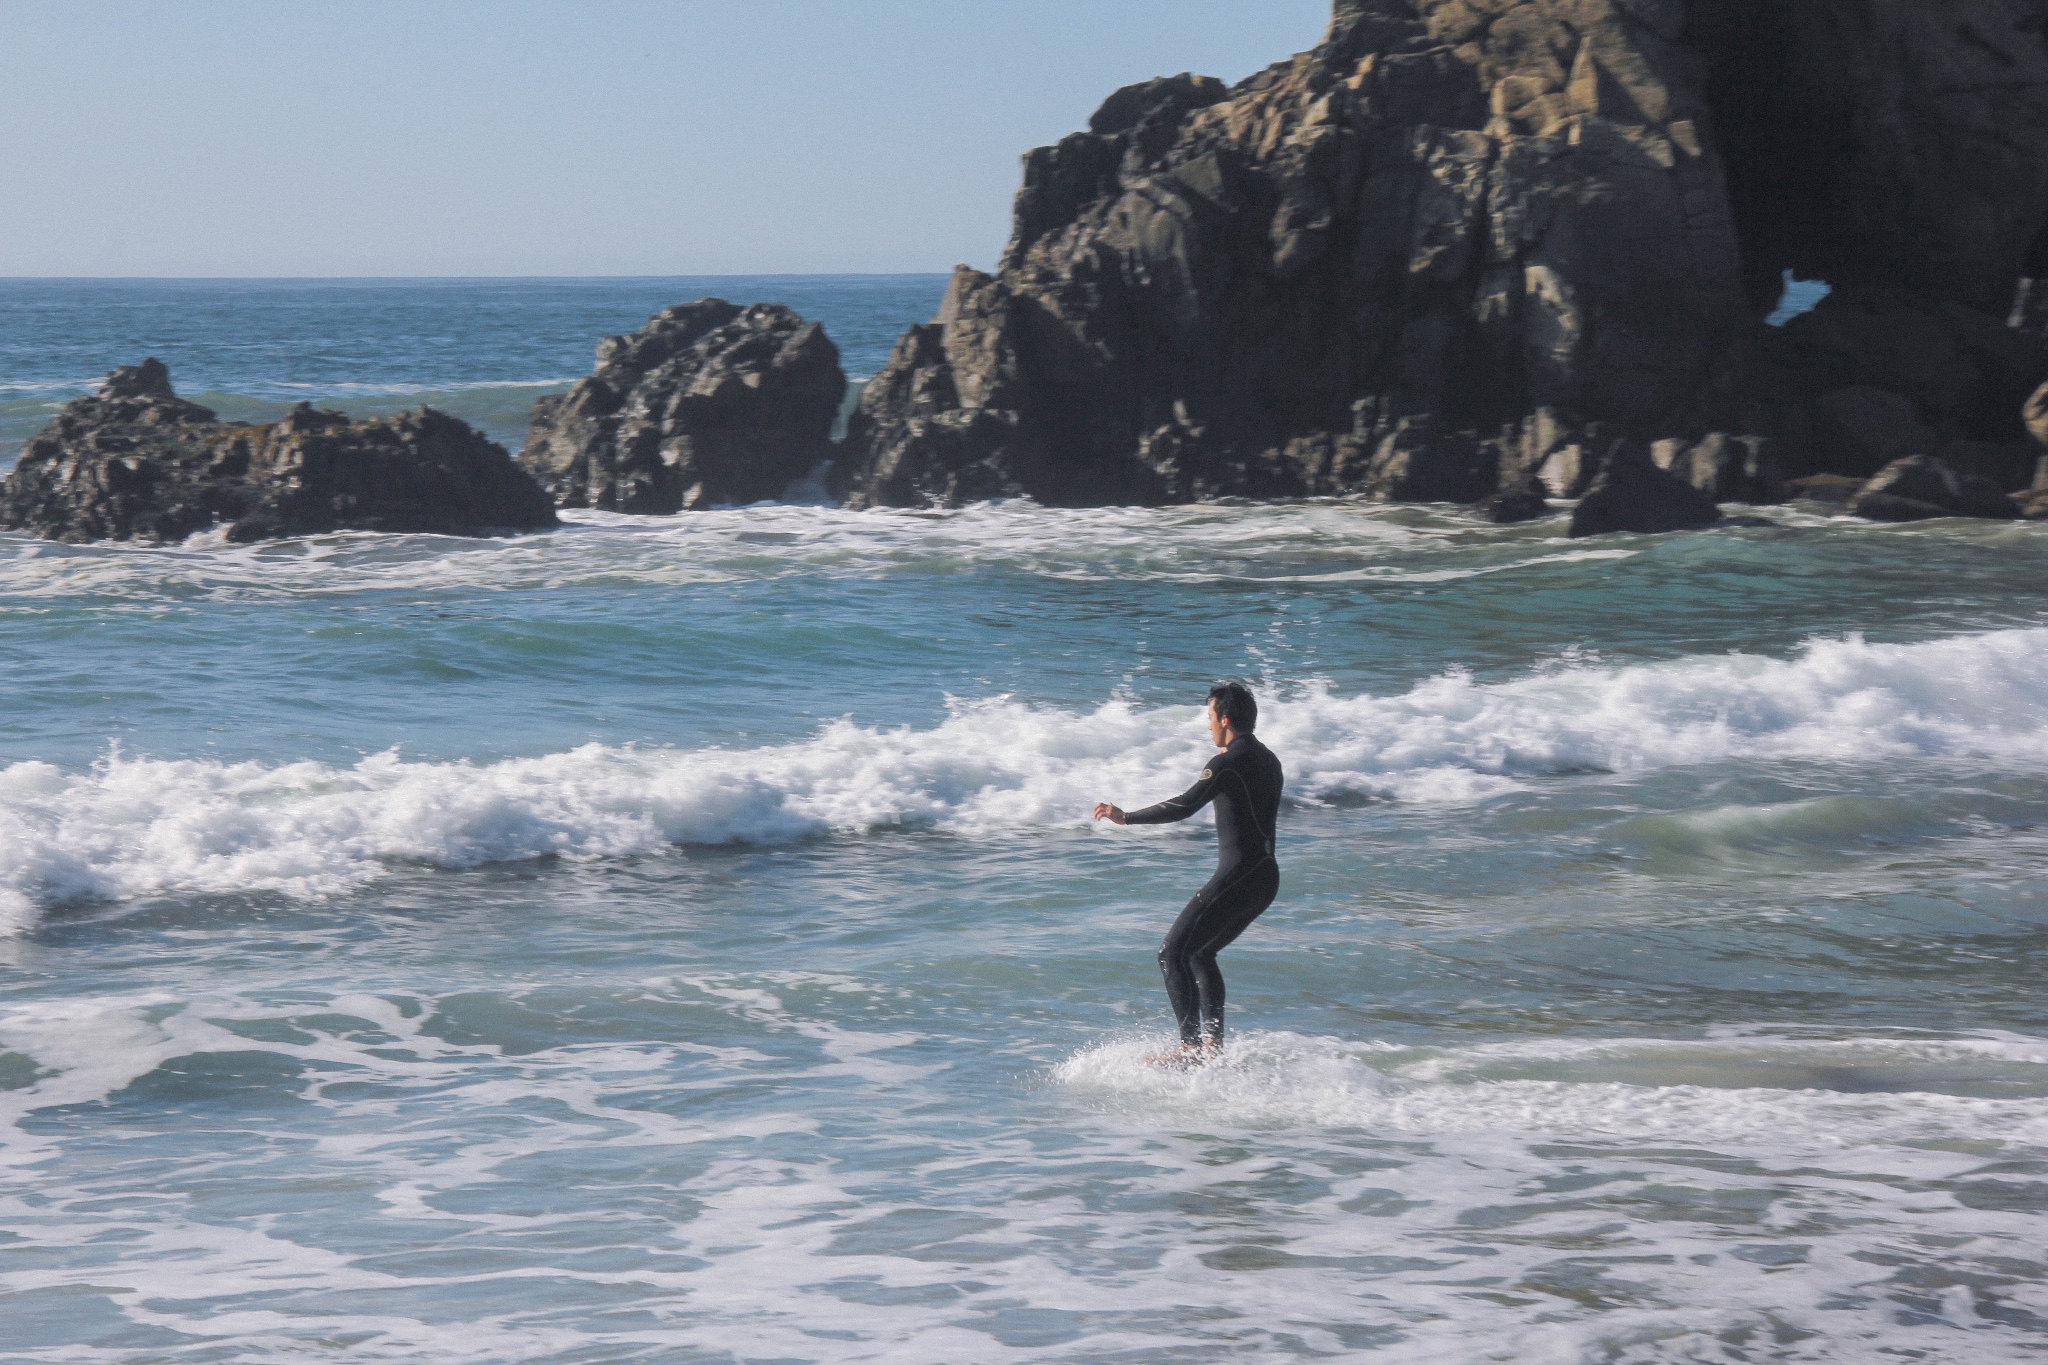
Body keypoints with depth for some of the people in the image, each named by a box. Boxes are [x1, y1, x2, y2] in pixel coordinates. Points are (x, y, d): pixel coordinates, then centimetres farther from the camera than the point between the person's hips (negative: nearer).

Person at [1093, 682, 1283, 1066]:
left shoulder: (1229, 763, -13)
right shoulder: (1267, 760, 15)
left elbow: (1184, 806, -22)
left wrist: (1126, 817, -18)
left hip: (1238, 875, -10)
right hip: (1266, 876, 10)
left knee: (1173, 954, -7)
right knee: (1200, 954, 21)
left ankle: (1192, 1048, -14)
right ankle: (1214, 1042, 15)